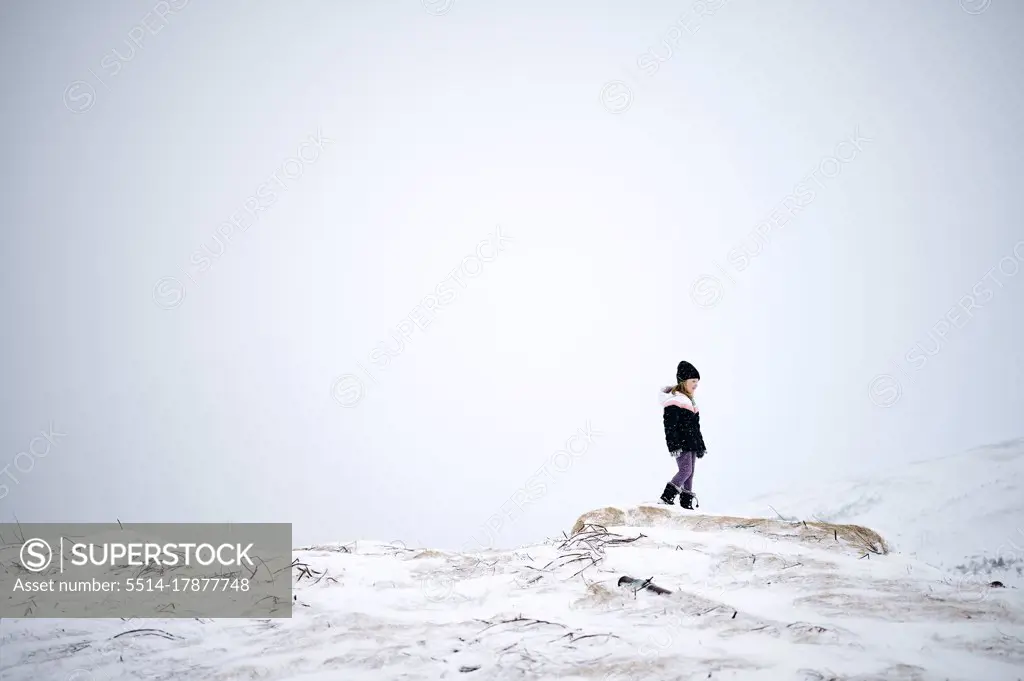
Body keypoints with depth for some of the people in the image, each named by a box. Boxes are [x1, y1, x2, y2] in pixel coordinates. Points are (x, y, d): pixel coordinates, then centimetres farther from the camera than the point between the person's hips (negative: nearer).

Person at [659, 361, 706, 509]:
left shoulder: (689, 400, 20)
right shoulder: (674, 399, -11)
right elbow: (670, 425, -18)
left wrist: (701, 445, 23)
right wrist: (674, 446, -23)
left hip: (691, 443, 9)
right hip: (680, 443, -9)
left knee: (690, 473, 8)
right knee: (685, 470, -16)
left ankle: (687, 502, 11)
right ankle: (667, 497, -12)